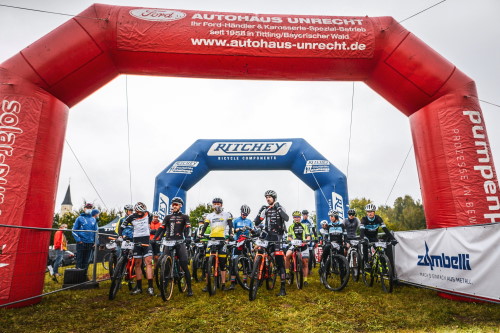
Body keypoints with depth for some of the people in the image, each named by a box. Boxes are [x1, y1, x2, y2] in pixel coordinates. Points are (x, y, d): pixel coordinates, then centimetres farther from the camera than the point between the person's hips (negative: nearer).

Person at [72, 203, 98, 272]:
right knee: (79, 260, -2)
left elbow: (96, 231, 17)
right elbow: (74, 230, -1)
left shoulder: (93, 219, 14)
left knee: (86, 261, 11)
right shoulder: (80, 218, 2)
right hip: (81, 243, -4)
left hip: (90, 243, 4)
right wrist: (78, 240, -12)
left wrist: (95, 242, 8)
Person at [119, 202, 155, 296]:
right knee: (138, 264, 4)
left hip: (147, 240, -1)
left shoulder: (148, 214, -1)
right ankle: (139, 287, 13)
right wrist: (120, 236, -13)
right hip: (136, 241, 1)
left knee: (148, 262, -11)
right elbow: (122, 227, 2)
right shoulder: (131, 217, -3)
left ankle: (150, 287, -10)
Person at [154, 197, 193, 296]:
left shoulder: (184, 217, 7)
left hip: (179, 242, -3)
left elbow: (187, 228, -6)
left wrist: (187, 238, -25)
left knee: (184, 265, -7)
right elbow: (161, 229, 7)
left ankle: (189, 288, 0)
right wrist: (154, 238, -7)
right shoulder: (168, 217, 15)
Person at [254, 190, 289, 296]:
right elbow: (256, 223, 4)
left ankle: (283, 288, -5)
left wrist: (278, 208, -24)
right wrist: (260, 212, -9)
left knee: (280, 260, -8)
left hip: (278, 235, -4)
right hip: (269, 235, 5)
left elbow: (286, 218, -20)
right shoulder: (265, 209, 11)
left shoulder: (280, 208, 0)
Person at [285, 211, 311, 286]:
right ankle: (287, 272, -13)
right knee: (287, 255, -27)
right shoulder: (291, 226, 9)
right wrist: (292, 240, -22)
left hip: (303, 246, 1)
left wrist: (306, 240, -18)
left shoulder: (304, 226, 10)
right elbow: (289, 237, 1)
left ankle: (305, 280, 15)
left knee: (305, 263, 2)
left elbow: (308, 236, 4)